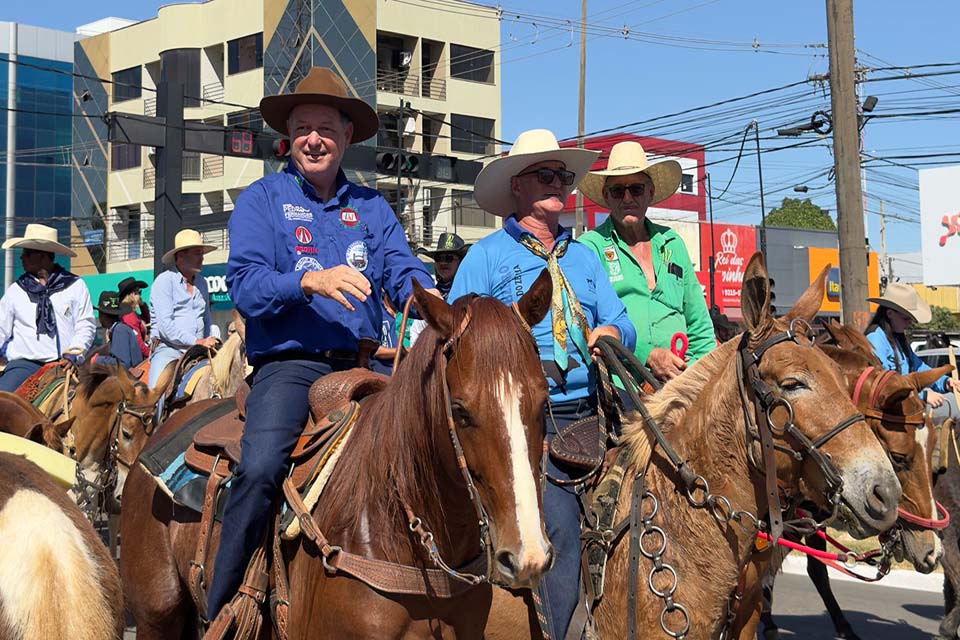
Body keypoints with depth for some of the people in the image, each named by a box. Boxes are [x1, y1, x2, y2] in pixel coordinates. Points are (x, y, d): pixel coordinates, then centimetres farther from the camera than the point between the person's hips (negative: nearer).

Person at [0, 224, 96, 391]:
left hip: (63, 365, -1)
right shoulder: (15, 290, 13)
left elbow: (86, 325, 4)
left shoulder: (75, 286, 7)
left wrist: (72, 355, -10)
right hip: (24, 363, 1)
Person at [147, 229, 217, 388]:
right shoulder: (164, 281, -2)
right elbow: (165, 326, -12)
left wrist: (207, 345, 12)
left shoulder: (201, 283, 18)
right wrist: (197, 342, -14)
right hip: (168, 350, -6)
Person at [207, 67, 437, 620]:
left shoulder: (371, 206, 18)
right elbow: (245, 285, -5)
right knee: (260, 467, -27)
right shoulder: (261, 200, 7)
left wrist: (429, 297, -18)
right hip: (289, 363, -3)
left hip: (362, 362, 4)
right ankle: (221, 607, -12)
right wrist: (310, 282, -23)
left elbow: (402, 272, 6)